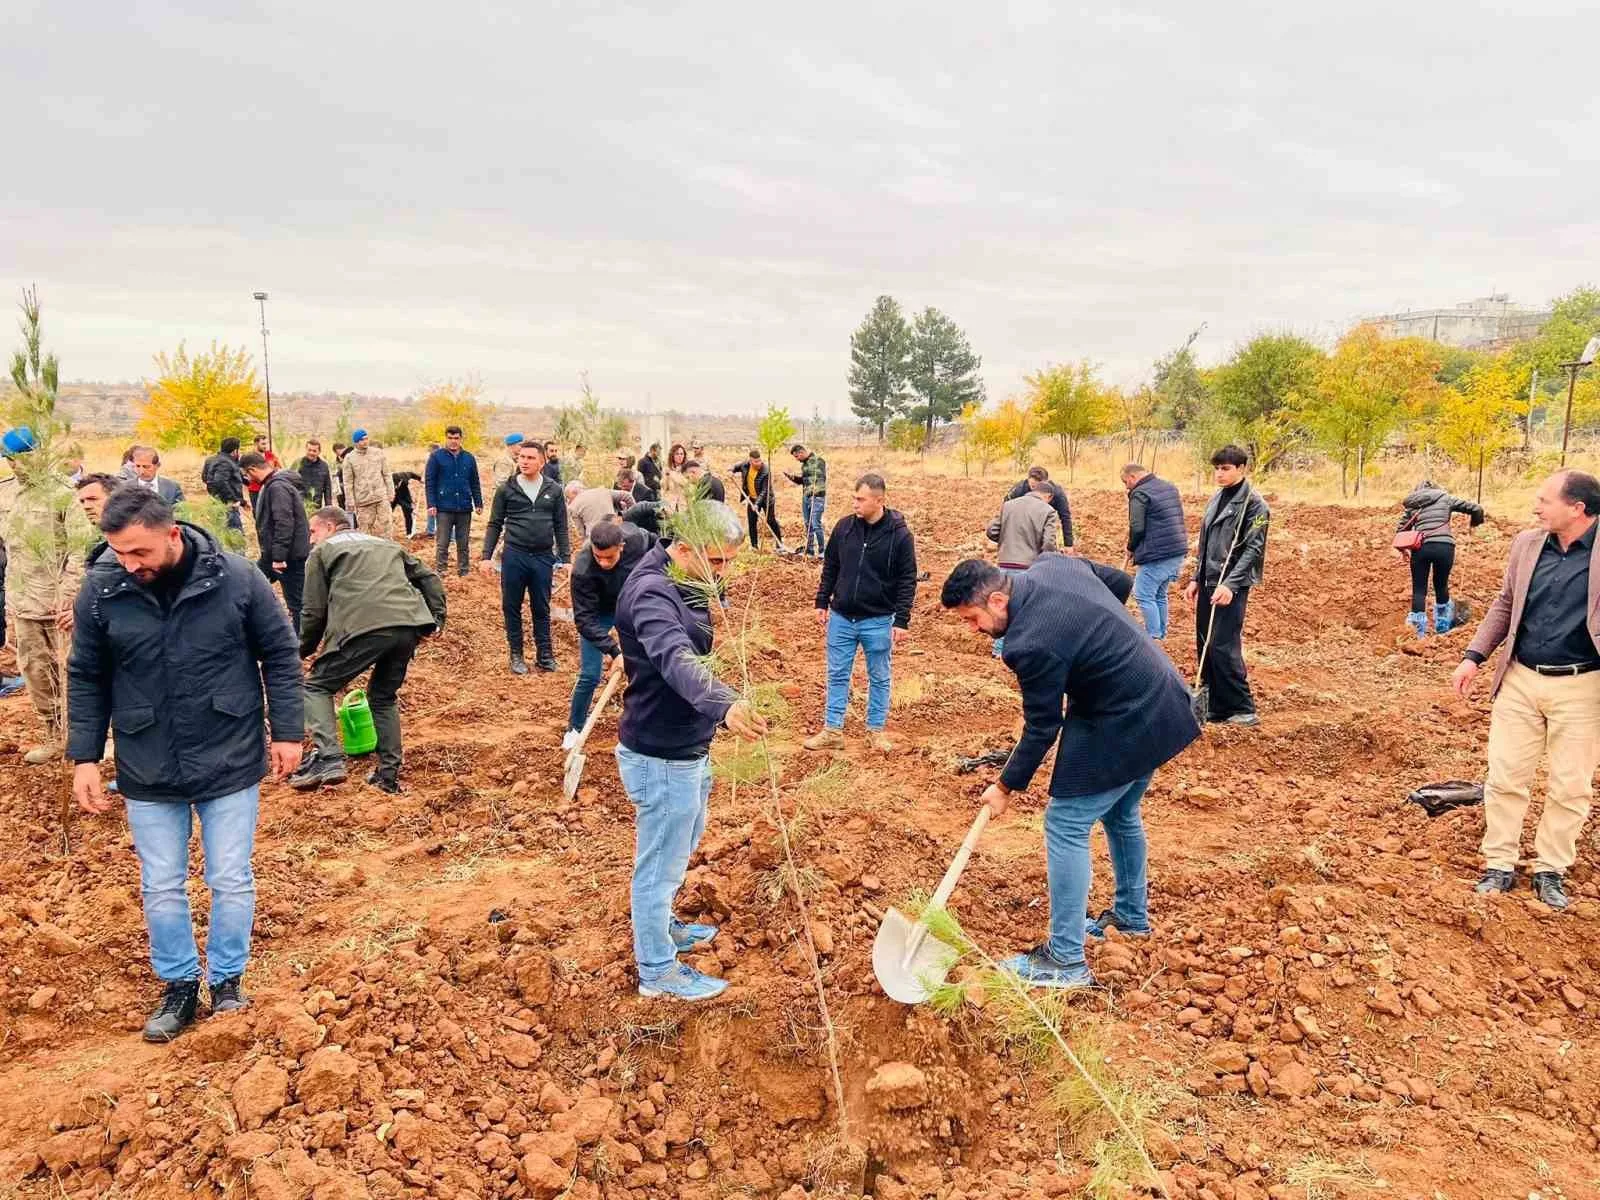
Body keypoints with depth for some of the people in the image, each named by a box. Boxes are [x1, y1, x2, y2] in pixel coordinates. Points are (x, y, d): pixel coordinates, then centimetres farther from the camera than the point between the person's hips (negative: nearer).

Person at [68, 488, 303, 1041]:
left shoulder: (237, 578, -14)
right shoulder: (100, 590, -9)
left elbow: (280, 656, -3)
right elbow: (86, 679, 3)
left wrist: (287, 731, -3)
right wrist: (84, 757, 1)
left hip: (230, 763, -2)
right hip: (147, 771, 2)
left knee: (231, 880, 9)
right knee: (160, 888, 12)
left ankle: (227, 981, 30)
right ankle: (180, 985, 33)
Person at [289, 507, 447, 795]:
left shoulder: (322, 552, 17)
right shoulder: (388, 545, 33)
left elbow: (315, 612, 12)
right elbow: (429, 579, 26)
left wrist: (302, 651, 26)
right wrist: (436, 619, 21)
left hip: (364, 628, -5)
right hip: (409, 627, 6)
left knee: (316, 687, 11)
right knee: (384, 697, 24)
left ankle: (328, 757, -9)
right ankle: (389, 775, 21)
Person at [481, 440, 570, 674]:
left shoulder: (553, 491, 4)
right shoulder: (506, 489, 0)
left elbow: (561, 528, 7)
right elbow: (495, 525, 4)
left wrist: (565, 558, 2)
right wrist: (487, 556, -2)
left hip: (543, 558, 0)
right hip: (514, 556, 0)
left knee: (542, 610, 9)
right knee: (511, 608, 7)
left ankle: (545, 655, 19)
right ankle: (516, 655, 20)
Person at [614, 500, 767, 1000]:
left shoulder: (684, 583, 5)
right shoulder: (651, 592, -28)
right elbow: (676, 659, -47)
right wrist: (724, 704, -61)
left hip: (684, 750, 10)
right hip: (660, 758, -10)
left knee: (685, 841, 29)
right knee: (660, 863, 7)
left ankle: (661, 927, 50)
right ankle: (657, 971, 25)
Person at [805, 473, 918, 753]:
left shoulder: (899, 534, -11)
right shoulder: (844, 526, -2)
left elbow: (907, 580, -8)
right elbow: (830, 567, 9)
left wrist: (902, 620, -11)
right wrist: (822, 602, 8)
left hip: (878, 621, -3)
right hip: (841, 618, 3)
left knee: (879, 677, 11)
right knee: (837, 675, 10)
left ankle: (876, 730, 25)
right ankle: (833, 731, 19)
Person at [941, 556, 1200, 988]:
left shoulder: (1032, 643, -27)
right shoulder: (1052, 564, -3)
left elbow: (1041, 728, -16)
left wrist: (1006, 787, -3)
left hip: (1122, 727, -10)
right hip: (1161, 703, 10)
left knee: (1065, 826, -3)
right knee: (1121, 815, 26)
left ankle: (1066, 961, 3)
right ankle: (1133, 914, 45)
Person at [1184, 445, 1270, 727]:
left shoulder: (1253, 503, -9)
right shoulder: (1216, 499, 15)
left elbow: (1254, 549, -14)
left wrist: (1230, 584, -21)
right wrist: (1196, 579, 15)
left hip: (1231, 586, -8)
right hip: (1208, 583, 8)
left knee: (1223, 647, -10)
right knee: (1204, 646, 9)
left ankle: (1243, 710, 0)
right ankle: (1215, 706, 18)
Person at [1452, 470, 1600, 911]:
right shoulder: (1526, 544, 2)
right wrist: (1474, 656, 7)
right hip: (1519, 680, 3)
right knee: (1504, 777, 7)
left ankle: (1551, 870, 26)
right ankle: (1499, 865, 20)